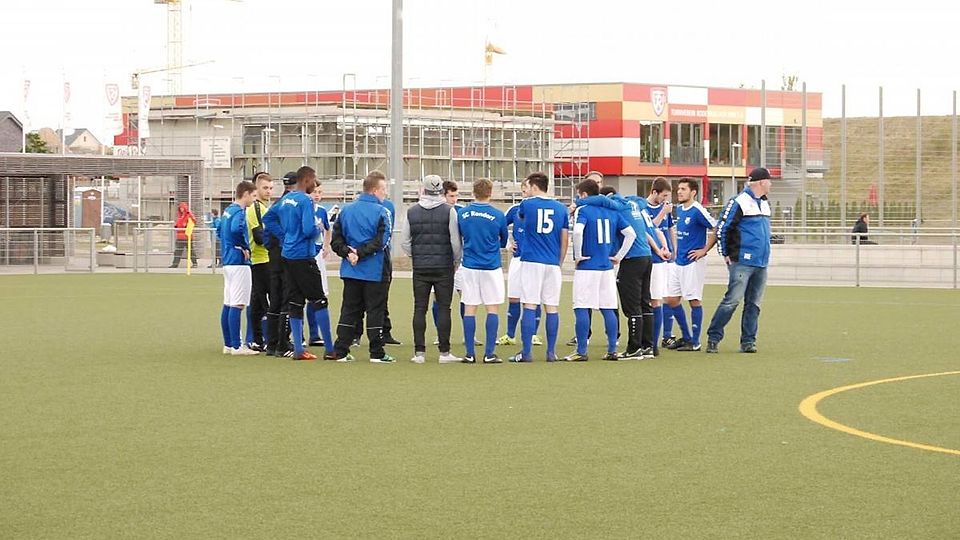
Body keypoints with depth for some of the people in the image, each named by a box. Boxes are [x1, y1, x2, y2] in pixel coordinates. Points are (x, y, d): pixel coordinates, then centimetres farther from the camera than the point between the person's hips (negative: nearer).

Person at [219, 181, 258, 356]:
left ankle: (228, 344, 15)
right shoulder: (239, 212, -14)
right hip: (239, 263, -10)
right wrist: (245, 247, -18)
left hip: (228, 261, 10)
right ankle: (236, 346, -9)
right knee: (237, 305, -8)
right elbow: (236, 229, -32)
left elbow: (220, 229, 26)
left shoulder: (228, 210, 15)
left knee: (228, 304, 11)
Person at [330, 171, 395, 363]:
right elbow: (381, 241, -19)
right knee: (375, 310, 2)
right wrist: (359, 253, -15)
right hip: (374, 271, -5)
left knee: (349, 310, 10)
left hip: (350, 270, 5)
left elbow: (336, 240, 2)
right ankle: (377, 353, 3)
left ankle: (340, 351, 8)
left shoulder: (346, 210, 7)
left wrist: (348, 252, -8)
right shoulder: (382, 212, -10)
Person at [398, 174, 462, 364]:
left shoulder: (412, 211, 3)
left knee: (420, 309, 5)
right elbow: (456, 241, -7)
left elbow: (404, 242, 5)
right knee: (443, 308, 2)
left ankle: (419, 352, 3)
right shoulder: (449, 211, -5)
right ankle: (444, 352, 0)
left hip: (420, 268, 2)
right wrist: (456, 259, 8)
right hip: (444, 267, -2)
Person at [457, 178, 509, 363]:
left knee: (469, 308, 6)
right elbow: (504, 241, 8)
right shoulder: (498, 216, -6)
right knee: (493, 309, 4)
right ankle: (489, 354, 0)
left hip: (469, 266, 2)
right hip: (491, 267, -2)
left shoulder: (462, 214, -1)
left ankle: (470, 353, 4)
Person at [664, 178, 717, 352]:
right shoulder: (679, 210, 11)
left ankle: (695, 342, 5)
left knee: (694, 300, -2)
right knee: (671, 299, 8)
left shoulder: (698, 211, -14)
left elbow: (717, 230, -16)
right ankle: (686, 337, 20)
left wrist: (704, 250, -15)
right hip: (679, 262, 9)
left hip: (693, 264, -9)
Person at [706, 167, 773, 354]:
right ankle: (713, 338, -5)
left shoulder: (765, 204, 16)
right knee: (732, 300, -10)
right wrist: (726, 255, -7)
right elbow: (721, 229, -9)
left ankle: (748, 341, 12)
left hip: (761, 264, 8)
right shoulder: (739, 203, -9)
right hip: (742, 262, -8)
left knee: (754, 303, 7)